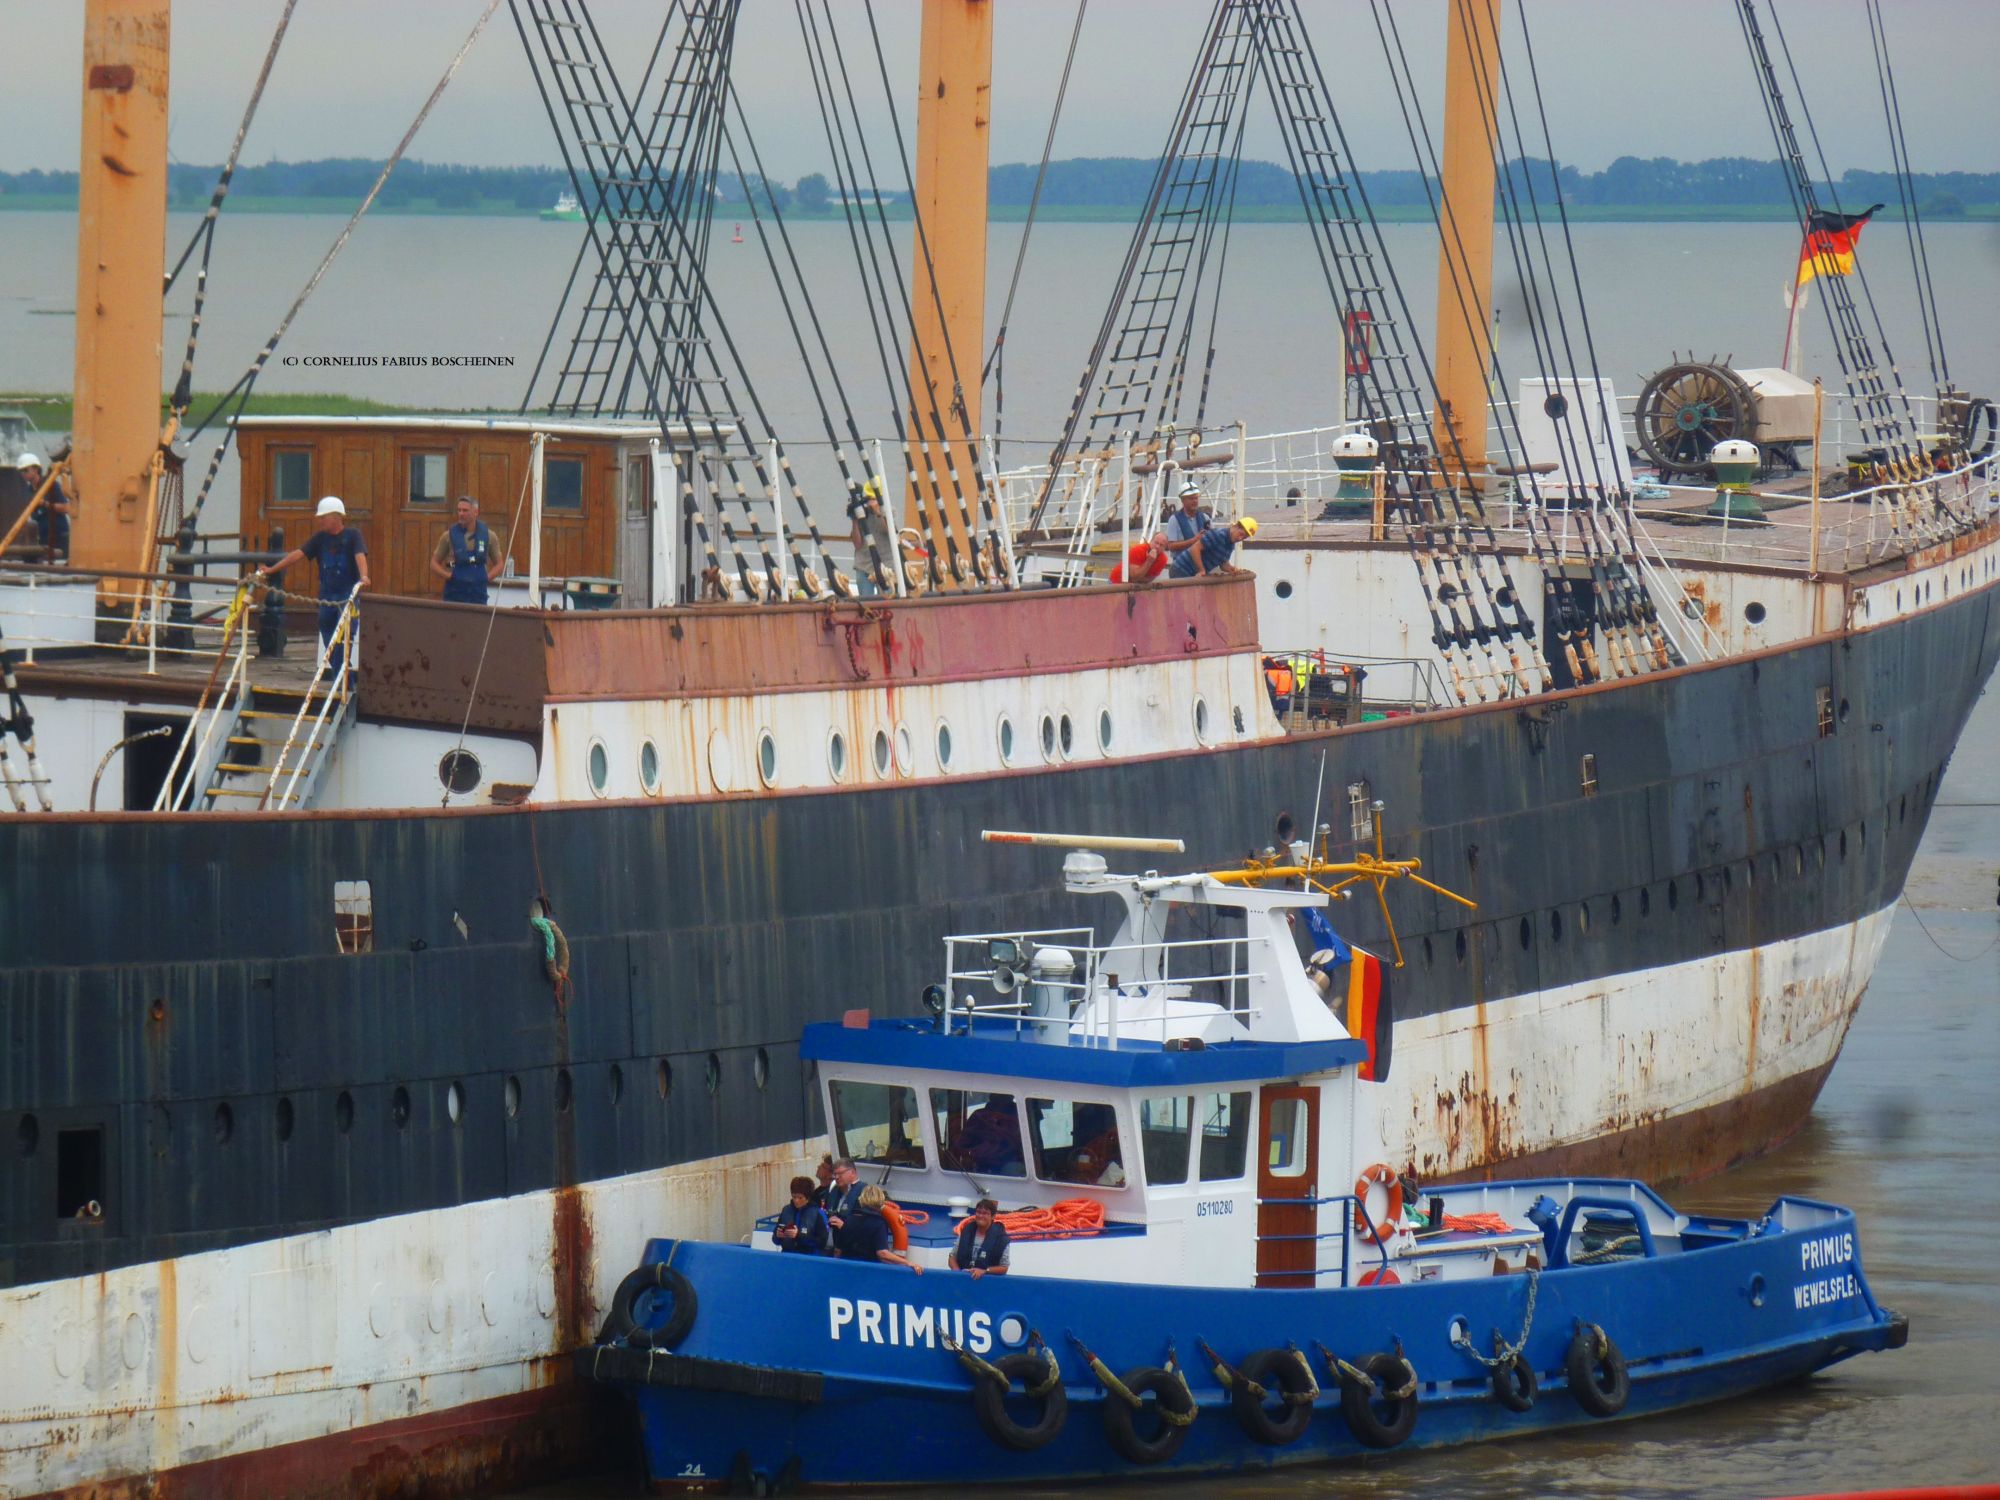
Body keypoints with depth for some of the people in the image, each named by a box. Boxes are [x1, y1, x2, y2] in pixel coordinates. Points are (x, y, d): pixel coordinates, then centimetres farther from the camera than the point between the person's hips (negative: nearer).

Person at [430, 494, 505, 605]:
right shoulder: (449, 536, 3)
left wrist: (488, 577, -2)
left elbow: (499, 563, 15)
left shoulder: (488, 536, 5)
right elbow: (434, 563, 9)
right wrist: (448, 576, -7)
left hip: (478, 594, 1)